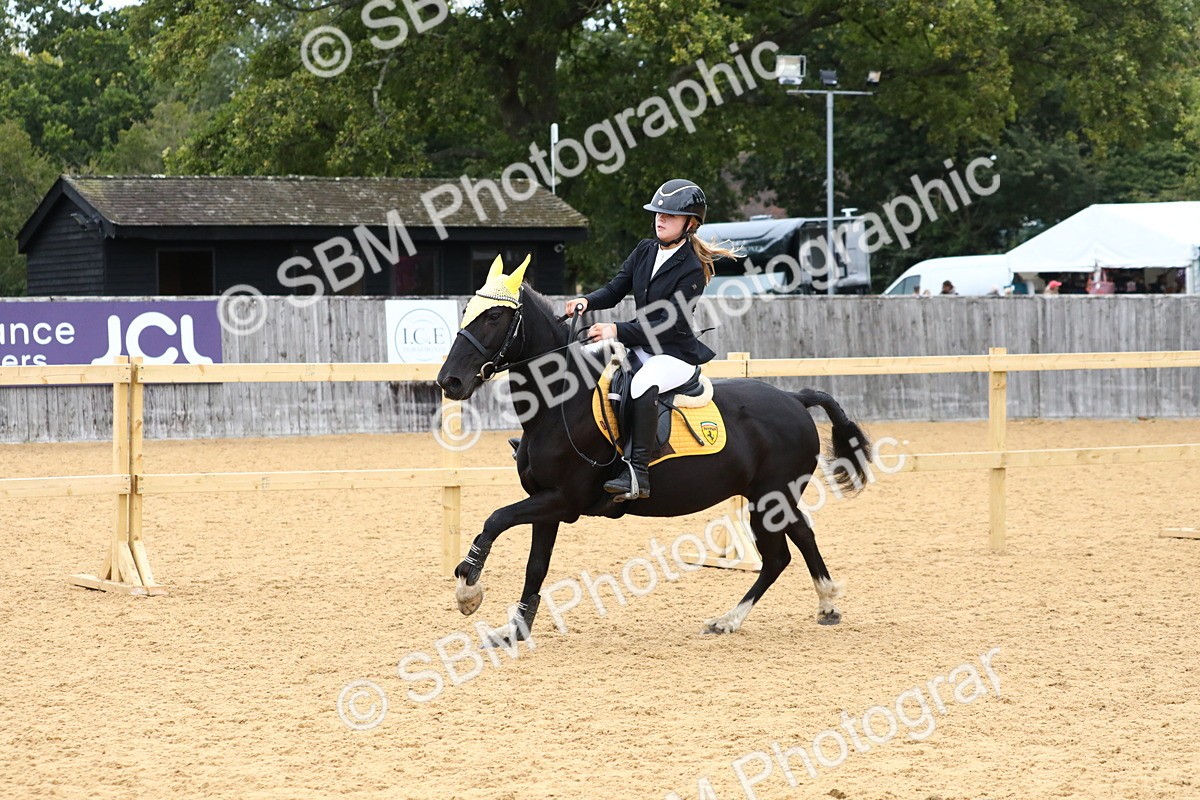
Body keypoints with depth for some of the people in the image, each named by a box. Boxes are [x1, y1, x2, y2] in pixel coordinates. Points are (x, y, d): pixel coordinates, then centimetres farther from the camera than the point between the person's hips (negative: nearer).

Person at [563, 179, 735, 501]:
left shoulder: (691, 270, -16)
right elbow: (616, 289, 7)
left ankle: (637, 472, -42)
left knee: (643, 384, -38)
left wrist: (618, 330, -26)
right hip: (640, 346, 9)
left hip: (676, 354, -9)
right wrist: (587, 301, -15)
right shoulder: (645, 250, 7)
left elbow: (670, 326, -21)